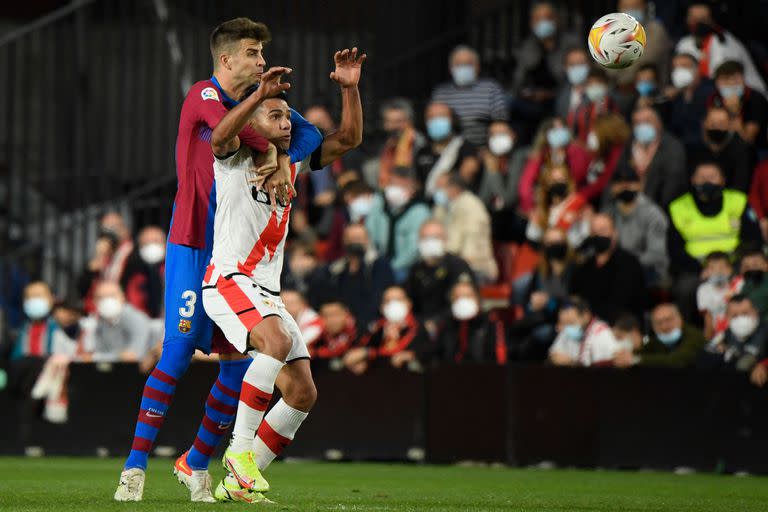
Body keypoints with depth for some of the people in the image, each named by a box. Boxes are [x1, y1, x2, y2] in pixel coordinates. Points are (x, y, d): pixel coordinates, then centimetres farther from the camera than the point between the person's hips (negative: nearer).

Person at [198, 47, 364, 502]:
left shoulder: (293, 167, 17)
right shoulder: (235, 160, 0)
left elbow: (349, 139, 14)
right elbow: (221, 136, -25)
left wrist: (350, 88, -1)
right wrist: (261, 93, -35)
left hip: (267, 293, 7)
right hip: (228, 281, -7)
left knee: (303, 393, -1)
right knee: (278, 341, -34)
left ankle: (238, 481, 6)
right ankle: (240, 448, -26)